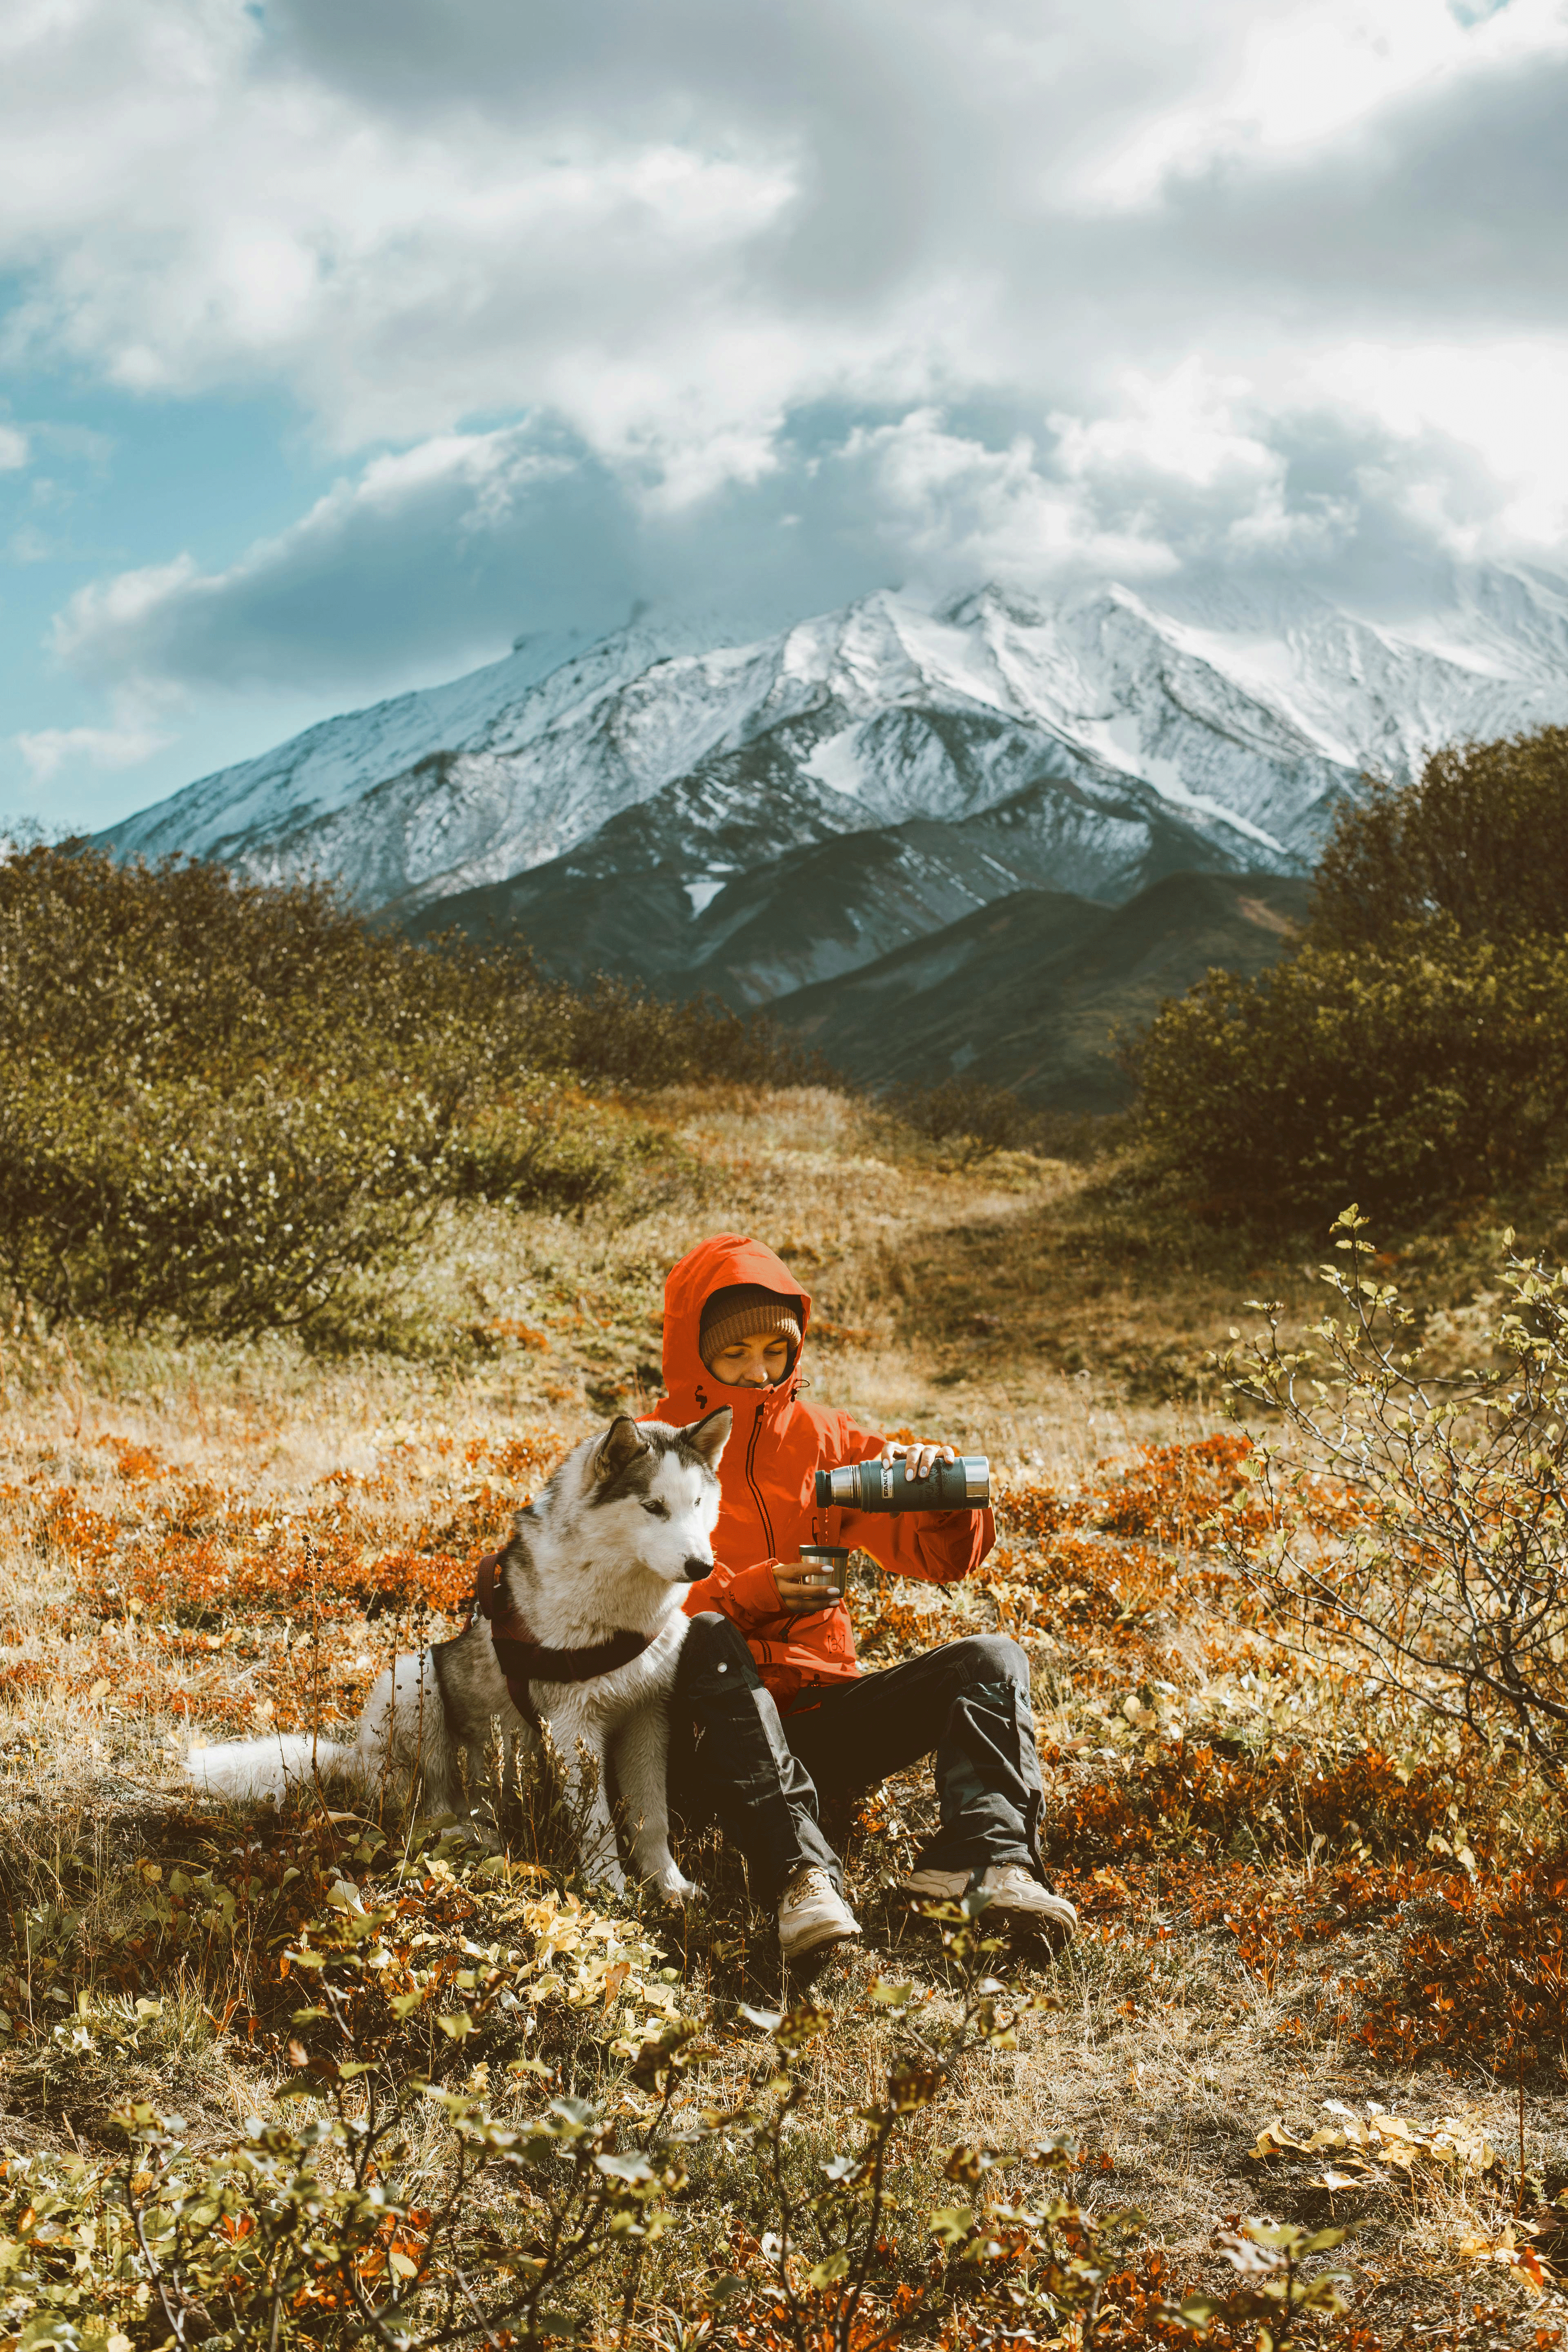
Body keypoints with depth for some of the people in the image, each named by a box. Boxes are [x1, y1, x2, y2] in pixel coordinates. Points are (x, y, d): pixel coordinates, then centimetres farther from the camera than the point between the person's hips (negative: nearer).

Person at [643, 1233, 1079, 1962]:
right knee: (704, 1640, -35)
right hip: (709, 1731, -4)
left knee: (992, 1660, -13)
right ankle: (799, 1871, -48)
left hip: (816, 1719, 4)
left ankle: (986, 1851, -39)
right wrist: (745, 1594, -24)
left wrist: (946, 1502, -15)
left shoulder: (821, 1438, 13)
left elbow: (940, 1559, 8)